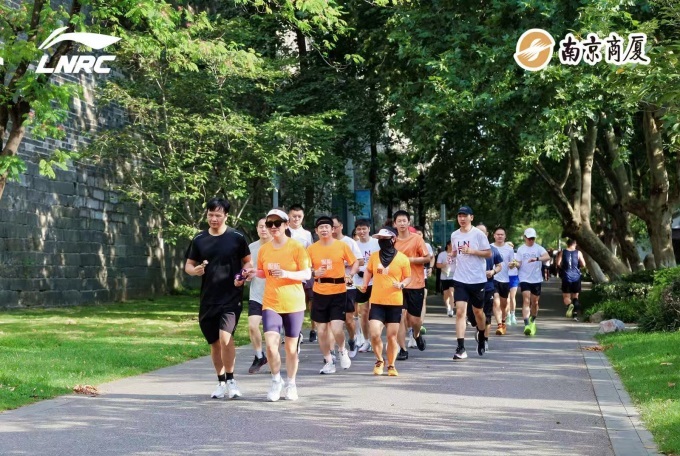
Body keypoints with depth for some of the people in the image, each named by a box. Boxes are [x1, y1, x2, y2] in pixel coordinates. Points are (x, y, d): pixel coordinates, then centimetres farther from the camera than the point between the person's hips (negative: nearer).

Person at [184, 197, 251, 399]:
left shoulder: (236, 238, -2)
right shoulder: (199, 239, 6)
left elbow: (247, 261, 7)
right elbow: (188, 265, 12)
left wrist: (242, 276, -13)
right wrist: (195, 270, -11)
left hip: (231, 297, -4)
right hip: (208, 299, 4)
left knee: (225, 336, -20)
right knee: (214, 342, 10)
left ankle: (230, 380, -6)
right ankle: (221, 382, 24)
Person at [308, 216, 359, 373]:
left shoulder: (342, 245, -1)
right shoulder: (312, 249, 2)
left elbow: (355, 262, 8)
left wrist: (350, 274, -10)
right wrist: (314, 273, -12)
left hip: (338, 292, -2)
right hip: (319, 293, 2)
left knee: (336, 329, -12)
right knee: (322, 330, 4)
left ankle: (342, 351, 19)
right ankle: (328, 362, 21)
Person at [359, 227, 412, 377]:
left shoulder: (402, 259, -5)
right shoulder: (374, 256, 4)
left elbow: (408, 277, 3)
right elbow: (368, 270, 21)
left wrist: (402, 284, -17)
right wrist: (365, 284, 7)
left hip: (395, 303, -2)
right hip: (376, 302, 2)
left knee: (392, 336, 4)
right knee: (375, 334, -9)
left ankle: (391, 365, 22)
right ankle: (379, 361, 17)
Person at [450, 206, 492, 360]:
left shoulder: (478, 234, -6)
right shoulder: (454, 235, 7)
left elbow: (489, 253, -6)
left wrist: (472, 251, -18)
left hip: (477, 279, -2)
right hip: (460, 279, 2)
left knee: (478, 312, 13)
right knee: (460, 312, -11)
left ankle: (481, 339, 41)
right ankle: (461, 348, -14)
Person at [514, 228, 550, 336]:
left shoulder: (538, 248, 0)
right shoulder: (521, 249, 4)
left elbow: (547, 256, -18)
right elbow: (519, 264, 4)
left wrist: (536, 259, -35)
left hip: (536, 279, 1)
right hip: (524, 279, -1)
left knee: (535, 302, 11)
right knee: (526, 301, -14)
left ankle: (533, 322, 33)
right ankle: (527, 325, -23)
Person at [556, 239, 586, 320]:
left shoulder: (562, 252, 2)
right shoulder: (578, 253, 1)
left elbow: (558, 263, -8)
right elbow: (583, 265, -4)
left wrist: (563, 267, 10)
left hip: (566, 278, -1)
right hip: (576, 277, 1)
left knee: (566, 296, 5)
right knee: (575, 296, 12)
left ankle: (569, 305, -28)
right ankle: (575, 314, 4)